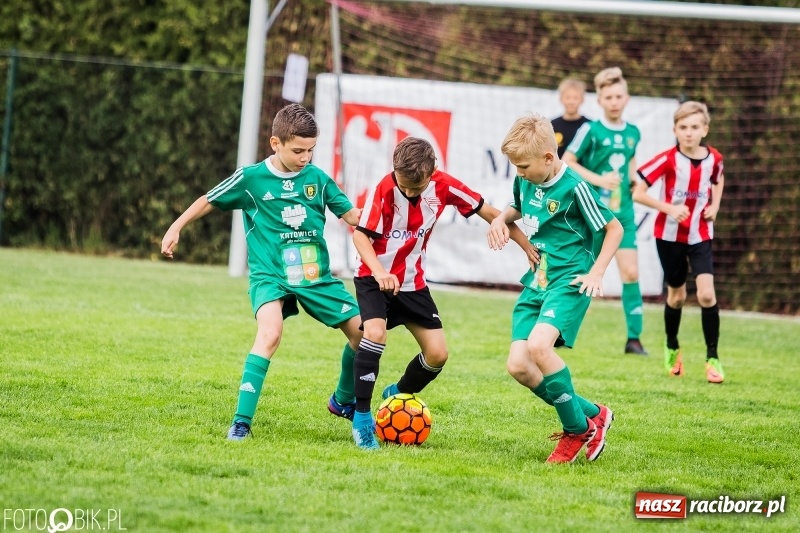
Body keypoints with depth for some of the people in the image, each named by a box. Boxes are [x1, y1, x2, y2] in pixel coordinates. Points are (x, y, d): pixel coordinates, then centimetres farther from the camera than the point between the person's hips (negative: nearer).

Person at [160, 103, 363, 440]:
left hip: (316, 276, 4)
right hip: (270, 275, -4)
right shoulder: (251, 178, -6)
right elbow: (210, 201, 7)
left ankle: (344, 401, 30)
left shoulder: (317, 178, 2)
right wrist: (175, 229, 6)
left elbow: (350, 214, 10)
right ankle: (241, 422, -26)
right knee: (270, 333, -31)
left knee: (363, 330, 3)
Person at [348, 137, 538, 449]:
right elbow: (360, 235, -20)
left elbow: (488, 213, -4)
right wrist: (380, 273, -37)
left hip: (413, 281, 4)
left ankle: (398, 395, 28)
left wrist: (528, 247, -6)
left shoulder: (443, 186, -13)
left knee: (437, 353, -1)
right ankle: (361, 417, -19)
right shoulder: (385, 190, -23)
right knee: (375, 333, -28)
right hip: (374, 278, -4)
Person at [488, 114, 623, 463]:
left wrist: (596, 272, -14)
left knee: (538, 345, -30)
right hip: (536, 281, 8)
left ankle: (577, 429, -12)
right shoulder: (526, 181, 6)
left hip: (569, 281, -8)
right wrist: (503, 218, 6)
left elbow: (614, 228, -6)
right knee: (518, 365, -6)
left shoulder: (574, 188, -14)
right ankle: (591, 415, 11)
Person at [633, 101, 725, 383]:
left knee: (706, 293, -13)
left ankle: (712, 358, -2)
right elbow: (638, 193, -16)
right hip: (670, 235, -1)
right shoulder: (668, 159, -16)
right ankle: (672, 349, 37)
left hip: (700, 235, 1)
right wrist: (669, 208, -26)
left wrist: (714, 206, 2)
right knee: (677, 294, 12)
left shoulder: (713, 159, -7)